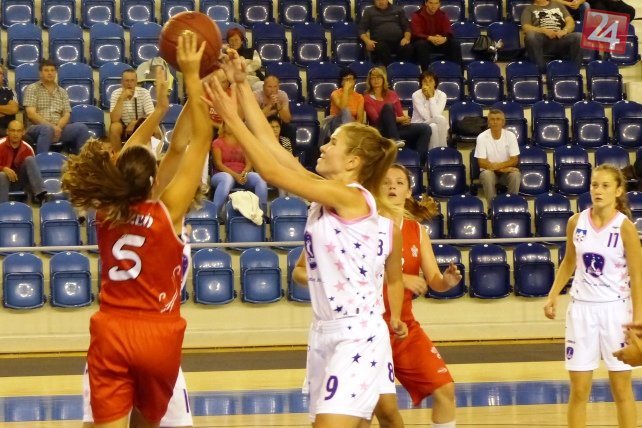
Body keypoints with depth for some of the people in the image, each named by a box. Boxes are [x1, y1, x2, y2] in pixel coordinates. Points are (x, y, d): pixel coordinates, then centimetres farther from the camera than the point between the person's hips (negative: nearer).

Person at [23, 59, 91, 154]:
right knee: (47, 129, -39)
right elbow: (31, 114, -6)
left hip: (58, 128, 4)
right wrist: (50, 126, -17)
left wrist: (58, 127, -13)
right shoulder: (32, 89, 6)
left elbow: (66, 115, 10)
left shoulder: (62, 92, 20)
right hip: (37, 128, -4)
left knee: (81, 127, -20)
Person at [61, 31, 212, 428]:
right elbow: (201, 139, -9)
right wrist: (191, 77, -6)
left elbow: (128, 157, 16)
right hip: (157, 334, -2)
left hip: (110, 332, 2)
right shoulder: (166, 211, -10)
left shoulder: (106, 212, -1)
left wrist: (160, 109, 25)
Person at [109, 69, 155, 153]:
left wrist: (135, 123, -28)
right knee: (114, 127, -32)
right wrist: (121, 98, -29)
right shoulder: (116, 94, -13)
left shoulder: (144, 93, -13)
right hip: (123, 128, 0)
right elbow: (114, 120, -24)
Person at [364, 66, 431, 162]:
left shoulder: (392, 94, 22)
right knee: (388, 106, -31)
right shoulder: (367, 98, 8)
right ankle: (395, 141, -46)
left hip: (397, 127, 5)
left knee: (425, 128, -19)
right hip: (381, 131, -4)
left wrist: (405, 118, -10)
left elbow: (401, 114, 16)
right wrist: (398, 119, -12)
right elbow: (376, 118, -4)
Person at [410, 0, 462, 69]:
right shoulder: (417, 16, -8)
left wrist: (445, 38, -35)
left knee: (454, 44, -22)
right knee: (421, 44, -37)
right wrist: (430, 38, -39)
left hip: (440, 42, 3)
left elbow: (449, 33, -8)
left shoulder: (443, 15, 2)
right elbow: (416, 34, -20)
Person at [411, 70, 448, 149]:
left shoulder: (442, 95, -3)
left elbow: (436, 115, -19)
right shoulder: (416, 95, -10)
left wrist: (431, 97, -18)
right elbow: (427, 117, -18)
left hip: (438, 128, 2)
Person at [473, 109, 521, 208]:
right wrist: (503, 168, -21)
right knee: (487, 175, -36)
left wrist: (497, 165, -24)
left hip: (506, 171, 1)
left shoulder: (510, 136, -6)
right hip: (489, 171, -1)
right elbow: (482, 162, -11)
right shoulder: (482, 137, -10)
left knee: (516, 175, -32)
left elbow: (514, 160, -7)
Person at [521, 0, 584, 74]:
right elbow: (526, 27, 4)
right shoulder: (529, 9, 22)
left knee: (579, 37, -30)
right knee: (531, 35, -37)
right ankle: (542, 72, -36)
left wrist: (565, 31, -7)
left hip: (560, 39, 2)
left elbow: (571, 21, 17)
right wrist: (544, 30, -13)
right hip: (541, 40, -2)